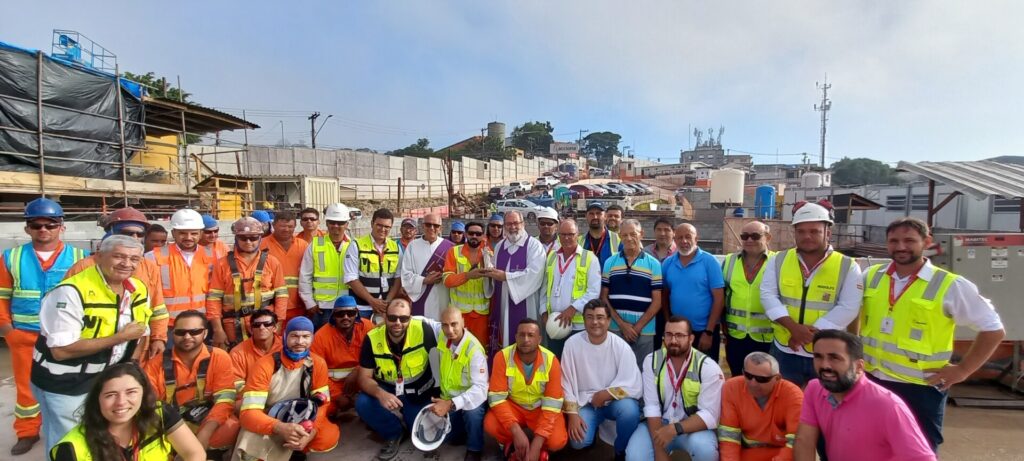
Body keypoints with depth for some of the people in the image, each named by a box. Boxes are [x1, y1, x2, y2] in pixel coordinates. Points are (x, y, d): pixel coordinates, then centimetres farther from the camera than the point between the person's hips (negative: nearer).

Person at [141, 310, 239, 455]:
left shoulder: (219, 358, -4)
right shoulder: (156, 363, 3)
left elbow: (225, 401, -11)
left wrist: (204, 434, -26)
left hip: (209, 423, -2)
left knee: (232, 427, -32)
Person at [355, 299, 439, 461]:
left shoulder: (423, 330, -25)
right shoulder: (372, 338, -19)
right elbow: (364, 377, -15)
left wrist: (439, 397, -6)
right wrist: (380, 394, -36)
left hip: (419, 394, -1)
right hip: (387, 389, 1)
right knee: (362, 403, -26)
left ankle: (407, 416, 25)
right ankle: (393, 434, 4)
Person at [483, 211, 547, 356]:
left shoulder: (533, 245, -5)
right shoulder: (500, 246, 14)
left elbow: (534, 273, -18)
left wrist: (506, 276, -17)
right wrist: (491, 273, -4)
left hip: (524, 302, -5)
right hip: (502, 301, 6)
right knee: (503, 337, 7)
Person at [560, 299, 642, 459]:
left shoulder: (620, 346, -14)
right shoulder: (572, 344, -11)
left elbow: (635, 387, -18)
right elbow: (566, 383, -5)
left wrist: (604, 395, -19)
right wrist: (572, 414, -10)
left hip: (614, 401, 0)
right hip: (585, 403, 1)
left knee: (630, 410, -32)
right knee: (578, 442, -22)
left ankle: (621, 452, -2)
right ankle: (593, 426, 16)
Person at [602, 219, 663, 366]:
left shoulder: (653, 264, 2)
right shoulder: (610, 263, 5)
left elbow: (657, 301, 0)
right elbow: (604, 297, 4)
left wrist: (638, 326, -7)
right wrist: (621, 323, -6)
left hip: (644, 331, -1)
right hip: (615, 329, 1)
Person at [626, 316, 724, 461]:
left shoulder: (709, 368, -13)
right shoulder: (651, 361, -6)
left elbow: (709, 415, -18)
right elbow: (651, 406, -11)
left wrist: (675, 429, -32)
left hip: (693, 427, -1)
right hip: (659, 423, 2)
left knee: (704, 449, -34)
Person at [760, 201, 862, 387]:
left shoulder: (847, 266, -3)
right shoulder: (778, 260, 2)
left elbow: (847, 308, -11)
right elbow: (768, 296, -5)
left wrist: (811, 332, -18)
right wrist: (793, 327, -19)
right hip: (784, 350, 2)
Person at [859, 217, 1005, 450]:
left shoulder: (950, 285, -8)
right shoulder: (871, 276, 2)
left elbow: (993, 329, -1)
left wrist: (962, 370, -4)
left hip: (921, 389, -3)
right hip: (872, 382, 4)